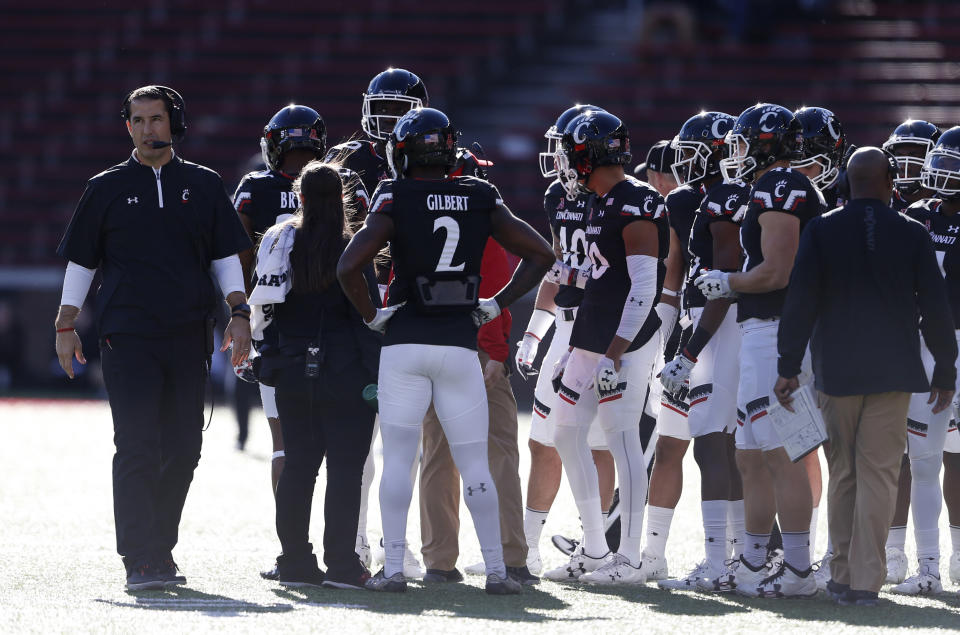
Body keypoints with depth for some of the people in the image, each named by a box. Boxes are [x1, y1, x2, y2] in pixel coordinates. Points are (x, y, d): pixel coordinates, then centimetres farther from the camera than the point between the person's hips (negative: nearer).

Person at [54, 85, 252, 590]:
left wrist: (238, 312, 1)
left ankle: (160, 548, 14)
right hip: (127, 335, -3)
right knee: (138, 448, -12)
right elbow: (80, 260, 11)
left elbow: (225, 257, 14)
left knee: (182, 450, 3)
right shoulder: (107, 188, 7)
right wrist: (65, 326, 7)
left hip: (188, 338, 3)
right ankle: (140, 561, -14)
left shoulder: (203, 186, 11)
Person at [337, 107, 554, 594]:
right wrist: (497, 304, 11)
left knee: (398, 459, 4)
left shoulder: (396, 200, -6)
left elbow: (349, 267, -15)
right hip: (461, 344, 2)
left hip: (405, 342, -2)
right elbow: (541, 254, 9)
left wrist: (371, 315, -1)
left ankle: (393, 568, -1)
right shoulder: (480, 199, 5)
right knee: (474, 463, 8)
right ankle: (496, 568, 6)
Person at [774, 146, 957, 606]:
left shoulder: (821, 231, -2)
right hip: (892, 371, -1)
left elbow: (800, 301, -4)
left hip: (837, 372, 1)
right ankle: (866, 581, -4)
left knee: (842, 474, 11)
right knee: (878, 474, 0)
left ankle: (843, 576, 14)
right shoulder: (911, 235, -3)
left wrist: (789, 366, 0)